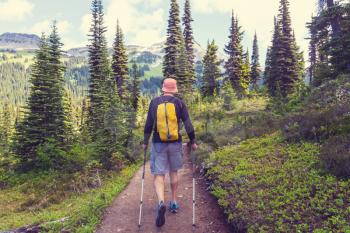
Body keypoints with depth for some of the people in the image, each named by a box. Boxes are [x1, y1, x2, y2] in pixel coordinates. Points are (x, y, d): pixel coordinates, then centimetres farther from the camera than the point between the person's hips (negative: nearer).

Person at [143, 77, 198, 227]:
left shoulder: (154, 102, 1)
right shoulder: (179, 103, -1)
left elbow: (148, 125, 2)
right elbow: (188, 125, -2)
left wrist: (145, 142, 12)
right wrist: (193, 142, 8)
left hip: (158, 143, -1)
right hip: (175, 143, 1)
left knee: (159, 175, 1)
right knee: (173, 172, 19)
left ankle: (161, 203, -22)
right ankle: (173, 203, 26)